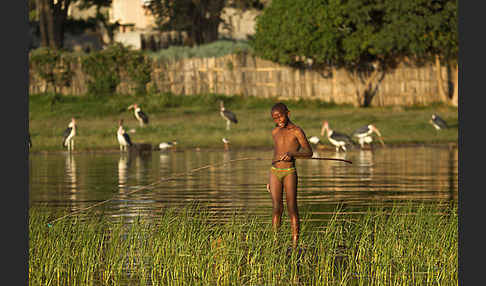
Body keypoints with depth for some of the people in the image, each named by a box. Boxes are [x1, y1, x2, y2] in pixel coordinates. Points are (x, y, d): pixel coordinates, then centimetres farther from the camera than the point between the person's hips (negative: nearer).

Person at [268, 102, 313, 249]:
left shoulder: (297, 131, -4)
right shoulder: (275, 132, 13)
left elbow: (309, 152, -10)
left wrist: (292, 154, -27)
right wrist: (270, 180, 20)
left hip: (290, 172, -4)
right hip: (275, 171, 4)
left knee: (292, 208, -5)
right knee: (277, 208, -2)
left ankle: (295, 244, -5)